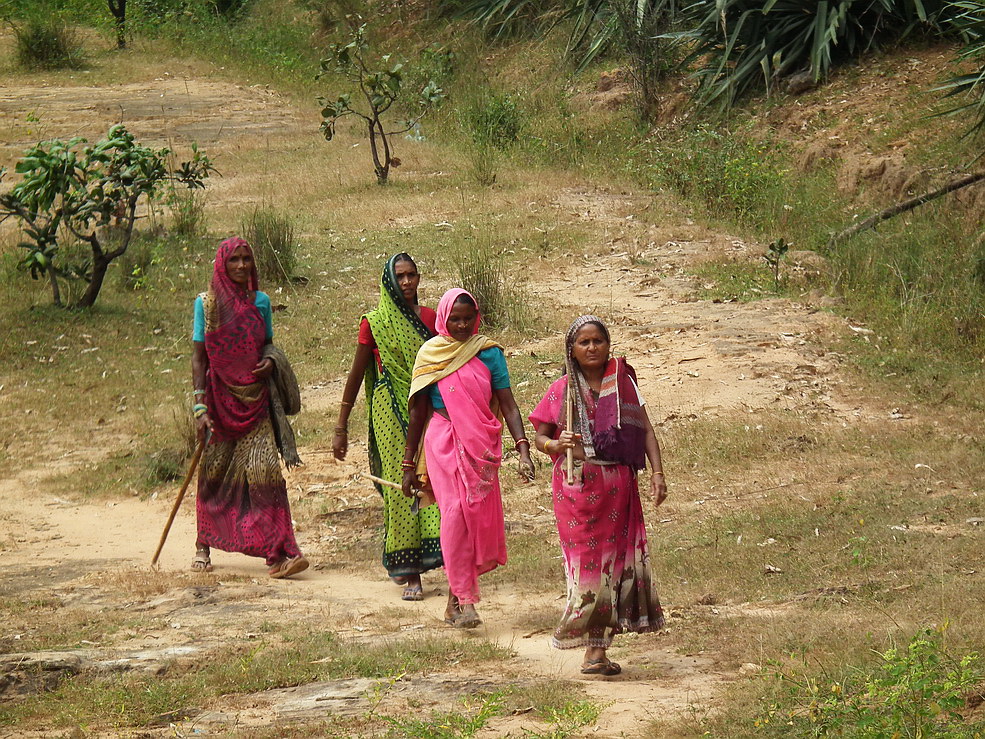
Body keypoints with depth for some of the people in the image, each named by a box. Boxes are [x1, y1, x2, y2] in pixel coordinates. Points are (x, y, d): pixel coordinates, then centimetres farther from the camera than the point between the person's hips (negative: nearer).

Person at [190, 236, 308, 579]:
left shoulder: (260, 302, 5)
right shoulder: (207, 303, -3)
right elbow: (199, 357, -4)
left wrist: (270, 362, -7)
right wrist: (200, 407, -11)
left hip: (254, 399, 1)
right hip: (220, 398, -1)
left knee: (264, 471, -10)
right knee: (214, 474, 8)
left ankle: (279, 553, -15)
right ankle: (203, 546, 27)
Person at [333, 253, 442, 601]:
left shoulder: (431, 319, 8)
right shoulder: (374, 324, 0)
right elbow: (356, 375, 4)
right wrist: (341, 428, 3)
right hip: (391, 412, -3)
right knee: (399, 485, -5)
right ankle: (409, 575, -1)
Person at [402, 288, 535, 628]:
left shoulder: (488, 353, 2)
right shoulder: (430, 354, 3)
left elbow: (508, 405, -1)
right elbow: (418, 412, 8)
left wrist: (523, 450, -14)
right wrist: (409, 465, 10)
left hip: (482, 446, 1)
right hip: (444, 444, -1)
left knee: (480, 518, 1)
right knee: (455, 514, -14)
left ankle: (456, 597, 16)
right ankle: (463, 600, -14)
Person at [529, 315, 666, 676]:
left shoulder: (623, 384, 6)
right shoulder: (560, 391, 3)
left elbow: (645, 430, 5)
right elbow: (540, 437, 7)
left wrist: (657, 472, -6)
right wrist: (556, 445, -16)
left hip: (618, 486, 2)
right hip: (577, 486, -2)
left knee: (614, 561, 0)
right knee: (586, 562, -5)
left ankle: (597, 649, 6)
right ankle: (593, 649, 0)